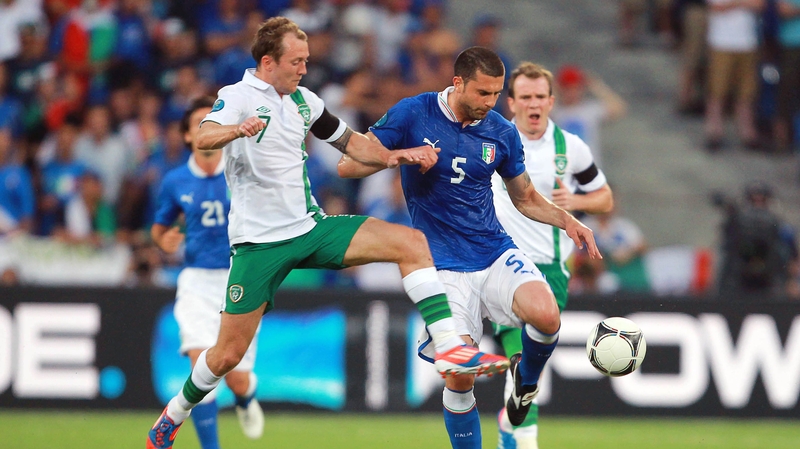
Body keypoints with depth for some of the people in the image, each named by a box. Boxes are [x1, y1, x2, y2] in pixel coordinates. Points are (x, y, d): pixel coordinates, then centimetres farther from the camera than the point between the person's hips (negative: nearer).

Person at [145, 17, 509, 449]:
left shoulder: (304, 101, 9)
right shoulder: (239, 96, -10)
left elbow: (351, 143, 20)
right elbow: (204, 138, -30)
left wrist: (393, 156, -1)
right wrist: (237, 130, -53)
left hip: (310, 227, 5)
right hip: (259, 242, -5)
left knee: (411, 242, -13)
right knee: (228, 353, -4)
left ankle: (449, 348, -17)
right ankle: (175, 413, 24)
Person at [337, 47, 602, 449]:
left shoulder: (501, 133, 2)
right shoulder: (412, 115, -6)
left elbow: (525, 199, 15)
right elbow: (348, 165, -5)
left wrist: (566, 220, -2)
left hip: (497, 254, 2)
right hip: (445, 266, -2)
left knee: (546, 316, -26)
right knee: (460, 376, -11)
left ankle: (526, 377, 7)